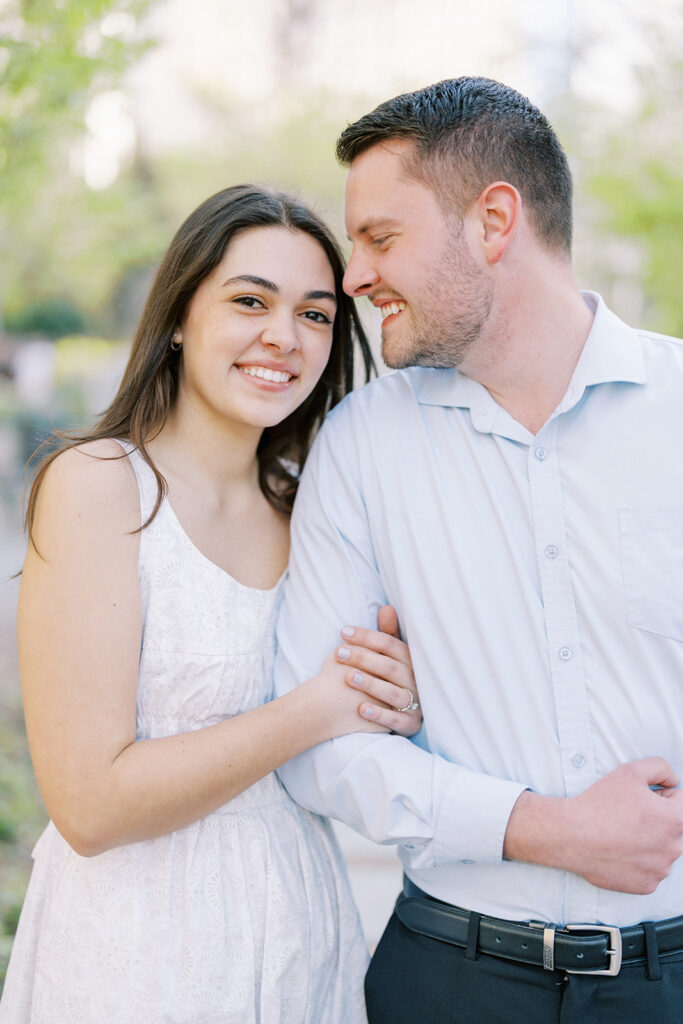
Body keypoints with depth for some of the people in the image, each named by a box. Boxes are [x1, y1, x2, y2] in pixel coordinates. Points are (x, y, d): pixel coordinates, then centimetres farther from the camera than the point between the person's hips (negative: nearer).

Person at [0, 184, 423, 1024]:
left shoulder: (299, 507, 4)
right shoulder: (97, 484, -16)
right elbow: (90, 804, -21)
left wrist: (395, 694, -10)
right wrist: (321, 710, -18)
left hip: (300, 938, 6)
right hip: (139, 957, -6)